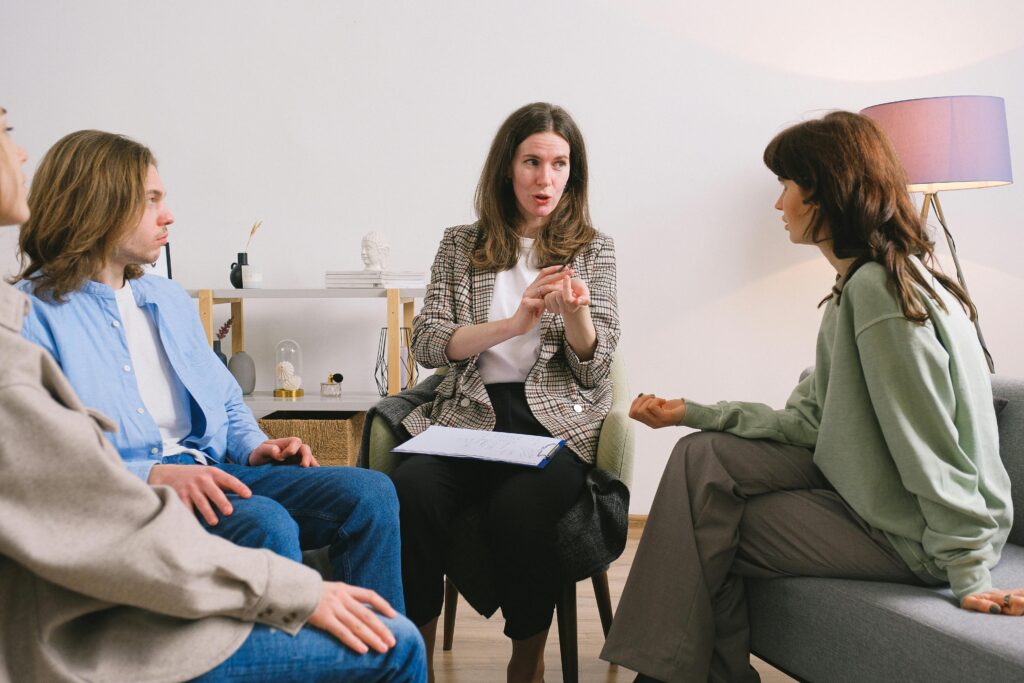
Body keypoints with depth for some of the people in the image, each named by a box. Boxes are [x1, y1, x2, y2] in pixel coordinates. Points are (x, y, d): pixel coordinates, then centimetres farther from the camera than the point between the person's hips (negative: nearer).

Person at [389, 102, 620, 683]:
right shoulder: (461, 246, 13)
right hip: (469, 414, 1)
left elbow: (594, 367, 5)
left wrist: (575, 311, -17)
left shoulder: (593, 249, 12)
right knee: (411, 491, -31)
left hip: (556, 420, -1)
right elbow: (427, 344, 2)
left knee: (520, 505, -34)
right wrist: (514, 323, -10)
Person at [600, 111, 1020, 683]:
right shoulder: (857, 284, 10)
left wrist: (971, 576, -21)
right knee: (701, 456, 0)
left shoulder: (878, 287, -21)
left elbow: (931, 448, -24)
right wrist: (691, 413, 5)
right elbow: (809, 421, 6)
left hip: (908, 538, -9)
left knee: (710, 529, -4)